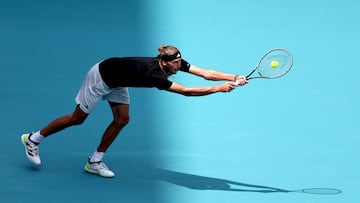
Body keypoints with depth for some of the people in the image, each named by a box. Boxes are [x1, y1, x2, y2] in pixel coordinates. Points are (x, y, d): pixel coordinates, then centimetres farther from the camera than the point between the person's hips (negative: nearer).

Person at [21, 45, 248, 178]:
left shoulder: (175, 64, -17)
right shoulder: (155, 75, -39)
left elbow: (206, 73, -20)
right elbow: (187, 91, -45)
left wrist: (235, 77, -31)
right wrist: (221, 88, -44)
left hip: (116, 82, 8)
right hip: (101, 77, -8)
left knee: (122, 119, 0)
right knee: (77, 118, 3)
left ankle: (95, 162, 12)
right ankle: (33, 139, 19)